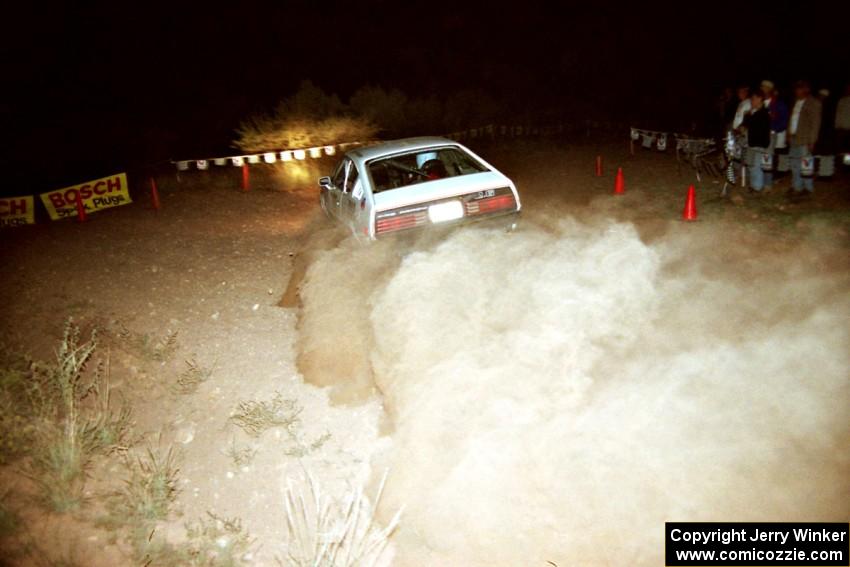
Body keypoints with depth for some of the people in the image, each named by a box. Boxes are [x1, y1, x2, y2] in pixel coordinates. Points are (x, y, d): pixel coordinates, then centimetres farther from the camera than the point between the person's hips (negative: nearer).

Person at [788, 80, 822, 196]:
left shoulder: (813, 103, -7)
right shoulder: (796, 102, 15)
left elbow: (815, 123, -11)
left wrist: (812, 140, -15)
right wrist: (790, 134, 8)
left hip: (805, 140, -8)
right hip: (794, 138, 8)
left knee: (805, 164, -5)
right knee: (795, 165, 12)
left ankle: (808, 188, 4)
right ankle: (796, 187, 22)